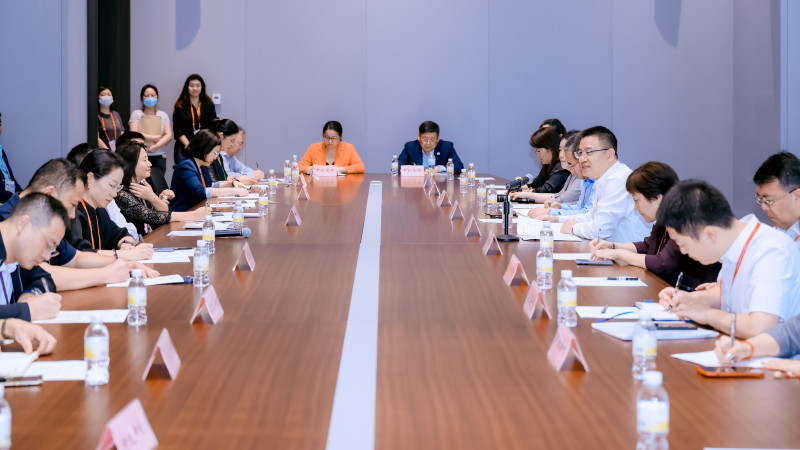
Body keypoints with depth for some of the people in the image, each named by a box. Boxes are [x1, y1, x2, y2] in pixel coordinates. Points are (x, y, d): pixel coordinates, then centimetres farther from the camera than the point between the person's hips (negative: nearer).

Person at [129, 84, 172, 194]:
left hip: (159, 157, 2)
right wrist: (155, 138, -4)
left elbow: (169, 135, 2)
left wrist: (156, 146, -14)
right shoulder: (136, 114, 8)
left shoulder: (163, 115, 14)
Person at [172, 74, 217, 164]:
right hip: (185, 149, -1)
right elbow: (178, 131, 2)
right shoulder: (180, 107, 8)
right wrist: (187, 144, -14)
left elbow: (213, 127, 6)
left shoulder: (209, 105, 11)